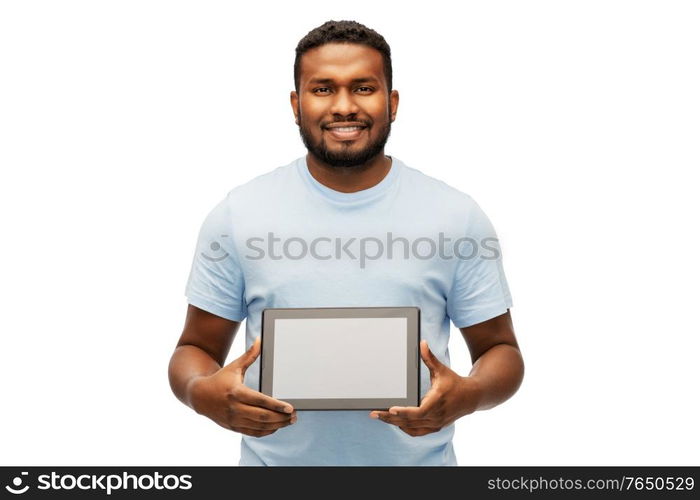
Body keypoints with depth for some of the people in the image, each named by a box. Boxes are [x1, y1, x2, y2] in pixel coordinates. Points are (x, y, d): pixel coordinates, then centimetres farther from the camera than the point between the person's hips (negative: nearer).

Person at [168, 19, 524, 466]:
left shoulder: (458, 216, -6)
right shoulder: (238, 215, -6)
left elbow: (501, 350, 0)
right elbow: (196, 349, 0)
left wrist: (468, 395, -21)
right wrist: (204, 393, -22)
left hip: (416, 458, 0)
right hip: (276, 459, 1)